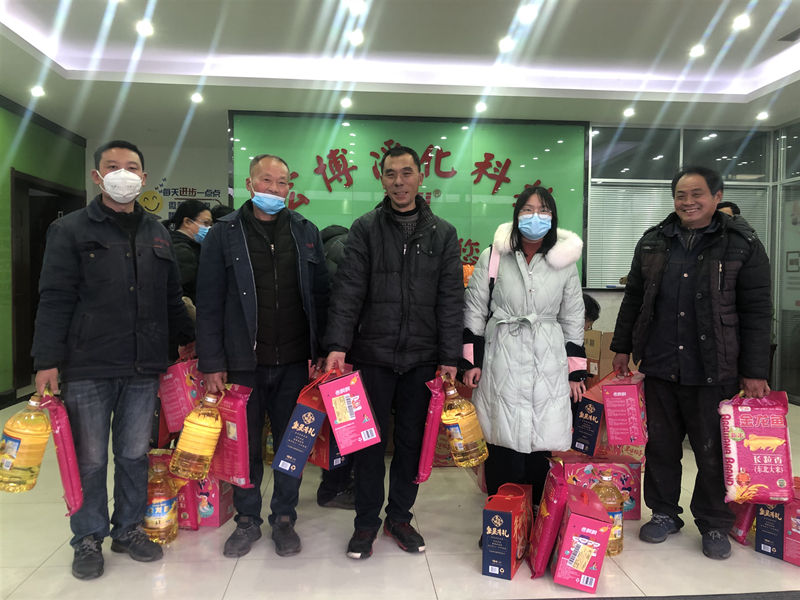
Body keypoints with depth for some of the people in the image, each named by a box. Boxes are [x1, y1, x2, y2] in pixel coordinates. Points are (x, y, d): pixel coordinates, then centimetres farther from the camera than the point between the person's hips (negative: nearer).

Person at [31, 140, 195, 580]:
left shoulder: (157, 234, 13)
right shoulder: (70, 230, 0)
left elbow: (171, 299, 18)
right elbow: (55, 300, -6)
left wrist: (191, 340, 17)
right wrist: (47, 361, -11)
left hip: (143, 368, 4)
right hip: (87, 368, -3)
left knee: (135, 454, 13)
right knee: (89, 459, 8)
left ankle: (128, 529, 30)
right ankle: (88, 539, 26)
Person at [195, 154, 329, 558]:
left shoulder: (306, 232, 8)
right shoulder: (224, 234, 1)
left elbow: (320, 297, 7)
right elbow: (208, 304, -1)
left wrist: (321, 352, 0)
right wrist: (211, 363, -6)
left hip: (294, 361, 2)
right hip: (243, 362, -1)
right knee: (245, 445, 11)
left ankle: (284, 518, 29)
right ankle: (247, 520, 30)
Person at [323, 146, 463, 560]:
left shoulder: (443, 234, 6)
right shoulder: (365, 229, 2)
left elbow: (451, 300, 3)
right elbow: (347, 291, -5)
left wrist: (449, 358, -2)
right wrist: (337, 345, -16)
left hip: (422, 358, 2)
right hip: (373, 355, -1)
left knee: (412, 440, 12)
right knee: (369, 441, 8)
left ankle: (399, 517, 31)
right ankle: (366, 522, 26)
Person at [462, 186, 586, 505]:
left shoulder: (564, 261, 7)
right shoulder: (493, 256, 2)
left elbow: (573, 320, 12)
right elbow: (474, 310, 5)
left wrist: (576, 371, 10)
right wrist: (472, 361, 0)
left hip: (548, 363, 1)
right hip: (502, 360, -1)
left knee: (542, 442, 1)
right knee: (504, 442, 1)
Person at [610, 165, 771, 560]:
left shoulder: (742, 244, -2)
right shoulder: (653, 242, 7)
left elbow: (756, 311, -4)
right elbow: (633, 299, 13)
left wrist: (754, 372, -6)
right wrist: (622, 347, 11)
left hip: (714, 372, -3)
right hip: (659, 367, 3)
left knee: (713, 452, 9)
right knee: (660, 445, 13)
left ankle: (714, 524, 29)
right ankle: (664, 513, 31)